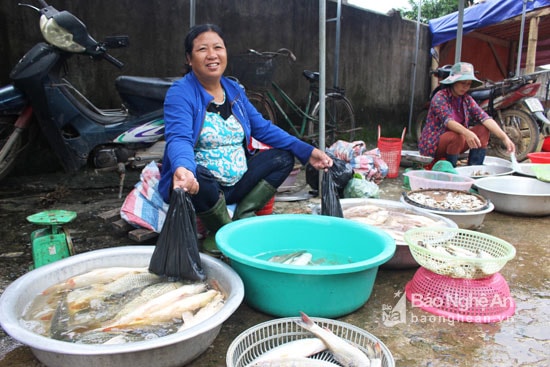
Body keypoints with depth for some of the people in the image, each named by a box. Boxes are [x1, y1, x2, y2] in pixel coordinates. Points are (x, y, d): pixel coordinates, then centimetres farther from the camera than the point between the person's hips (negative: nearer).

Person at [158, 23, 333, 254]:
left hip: (236, 185, 6)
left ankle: (243, 220, -11)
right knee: (196, 177, -38)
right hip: (202, 183, -6)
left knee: (283, 157, -1)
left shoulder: (234, 90, 9)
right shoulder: (180, 94, -11)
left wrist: (307, 152, 2)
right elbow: (178, 139, -27)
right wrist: (182, 169, -51)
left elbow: (263, 128, 10)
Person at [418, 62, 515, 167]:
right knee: (458, 137, -33)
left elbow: (485, 118, -9)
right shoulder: (440, 97, -15)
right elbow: (448, 121, -32)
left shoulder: (466, 99, 4)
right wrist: (467, 133, -50)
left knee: (483, 129, -9)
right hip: (432, 145, -7)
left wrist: (504, 138, -22)